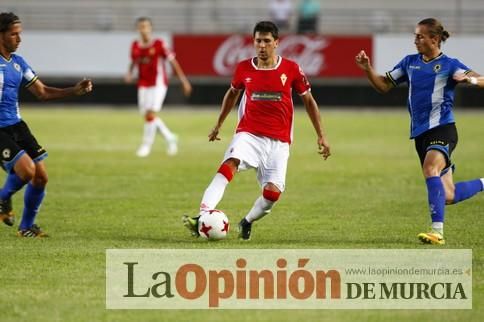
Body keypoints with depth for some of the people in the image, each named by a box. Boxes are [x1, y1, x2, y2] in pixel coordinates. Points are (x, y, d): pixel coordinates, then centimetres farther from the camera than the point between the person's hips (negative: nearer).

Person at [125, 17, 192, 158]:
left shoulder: (159, 44, -9)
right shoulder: (135, 46, 4)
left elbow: (173, 61, -4)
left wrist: (184, 80, -5)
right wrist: (129, 73, -1)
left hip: (158, 84, -5)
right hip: (143, 85, 5)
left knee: (150, 114, -15)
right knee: (147, 115, 5)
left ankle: (146, 145, -2)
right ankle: (170, 138, 24)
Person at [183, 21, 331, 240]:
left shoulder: (291, 69, -1)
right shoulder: (244, 69, 3)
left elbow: (308, 100, 9)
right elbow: (233, 93, 24)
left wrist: (321, 136, 7)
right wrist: (218, 125, 29)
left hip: (278, 141, 0)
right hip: (248, 134, 0)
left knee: (273, 192, -14)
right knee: (230, 164, -31)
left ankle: (247, 222, 17)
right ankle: (203, 216, -44)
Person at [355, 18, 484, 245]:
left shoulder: (449, 65, -4)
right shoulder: (410, 62, 12)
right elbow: (383, 85, 18)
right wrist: (368, 69, 2)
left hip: (442, 129, -6)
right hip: (420, 133, 6)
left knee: (430, 169, -33)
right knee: (447, 196, 7)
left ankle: (437, 231, -35)